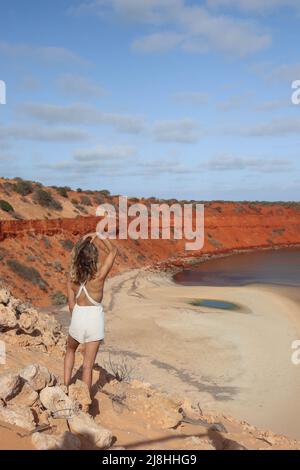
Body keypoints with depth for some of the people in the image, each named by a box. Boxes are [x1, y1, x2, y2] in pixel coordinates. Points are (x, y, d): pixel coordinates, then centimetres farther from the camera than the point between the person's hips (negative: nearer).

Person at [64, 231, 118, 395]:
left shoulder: (72, 276, -8)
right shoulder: (99, 275, -18)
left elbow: (71, 304, 1)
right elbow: (113, 250, -5)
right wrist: (98, 236, -12)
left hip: (78, 316, 3)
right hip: (95, 317, -2)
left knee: (70, 349, 32)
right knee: (88, 364, 7)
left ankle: (66, 386, 29)